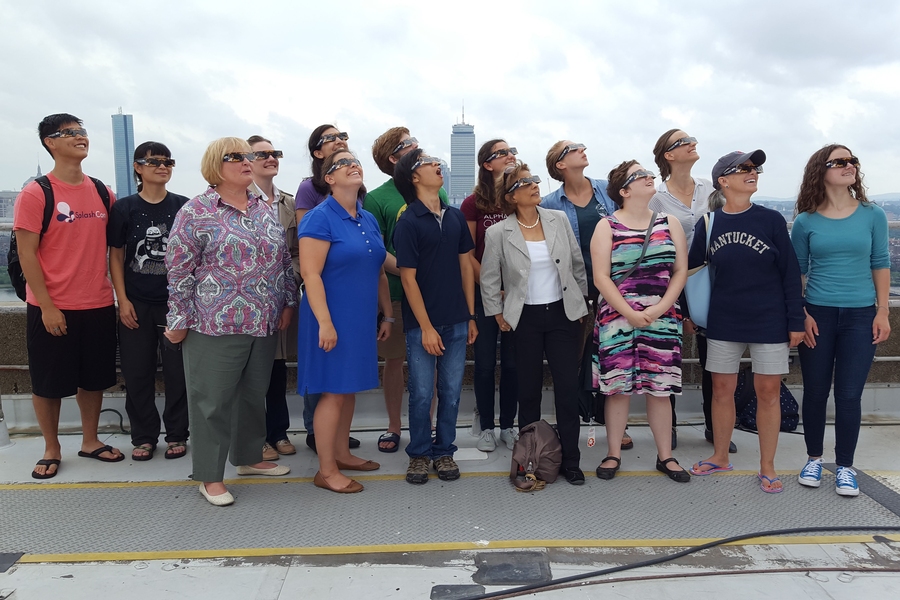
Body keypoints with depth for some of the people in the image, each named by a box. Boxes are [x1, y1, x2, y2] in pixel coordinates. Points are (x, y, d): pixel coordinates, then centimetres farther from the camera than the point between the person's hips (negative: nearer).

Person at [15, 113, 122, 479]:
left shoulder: (102, 192, 6)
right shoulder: (36, 194, -9)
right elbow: (26, 254, -11)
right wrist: (47, 306, -14)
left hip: (98, 305, 5)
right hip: (52, 308, -4)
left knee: (93, 378, 15)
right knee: (48, 383, 8)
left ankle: (90, 441, 31)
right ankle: (51, 449, 25)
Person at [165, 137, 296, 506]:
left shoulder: (265, 210, 12)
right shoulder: (195, 212, -6)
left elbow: (284, 260, 16)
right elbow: (179, 270, -7)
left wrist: (288, 302, 10)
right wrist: (179, 320, -8)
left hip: (265, 324, 6)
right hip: (216, 324, -5)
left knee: (254, 395, 16)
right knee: (213, 400, 3)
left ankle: (250, 457, 33)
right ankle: (209, 476, 16)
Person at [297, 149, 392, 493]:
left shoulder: (368, 220, 11)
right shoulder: (320, 218, -12)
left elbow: (378, 272, 16)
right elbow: (310, 274, -18)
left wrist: (387, 315, 14)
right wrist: (325, 322, -23)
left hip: (362, 319, 7)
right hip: (334, 319, -7)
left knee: (349, 388, 15)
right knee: (333, 391, -1)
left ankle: (341, 454, 29)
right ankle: (326, 471, 10)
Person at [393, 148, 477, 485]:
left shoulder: (455, 216, 8)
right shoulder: (408, 222, -8)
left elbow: (466, 266, 11)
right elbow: (408, 278, -10)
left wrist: (471, 316, 8)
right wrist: (426, 327, -12)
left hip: (457, 321, 5)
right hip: (422, 324, -4)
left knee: (451, 392, 11)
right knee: (422, 394, 5)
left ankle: (444, 451, 26)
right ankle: (419, 453, 23)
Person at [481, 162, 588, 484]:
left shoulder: (559, 220, 2)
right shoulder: (498, 233, -5)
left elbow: (578, 263, 11)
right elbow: (488, 279, 3)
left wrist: (581, 301, 11)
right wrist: (498, 315, 2)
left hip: (563, 313, 2)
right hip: (525, 319, -1)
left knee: (568, 388, 1)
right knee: (529, 390, 7)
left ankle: (570, 460, 13)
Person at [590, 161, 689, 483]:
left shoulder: (668, 223, 9)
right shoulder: (607, 226, 0)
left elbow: (681, 270, 5)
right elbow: (601, 277, -6)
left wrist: (659, 309, -8)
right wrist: (630, 314, -12)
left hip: (661, 318, 2)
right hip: (617, 317, -2)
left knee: (660, 388, 6)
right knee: (617, 387, 3)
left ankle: (665, 456, 18)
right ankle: (613, 454, 17)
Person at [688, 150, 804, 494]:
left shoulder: (771, 220, -4)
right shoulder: (708, 225, 0)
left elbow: (790, 273, -3)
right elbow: (691, 269, 6)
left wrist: (796, 321, -6)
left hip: (769, 321, -1)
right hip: (723, 322, 2)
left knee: (768, 392, 5)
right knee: (722, 390, 8)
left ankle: (767, 466, 18)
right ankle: (720, 457, 25)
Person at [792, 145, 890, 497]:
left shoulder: (873, 215, 1)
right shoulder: (805, 222, -1)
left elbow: (880, 264, 5)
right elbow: (795, 272, 3)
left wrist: (882, 312, 1)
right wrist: (801, 315, -4)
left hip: (860, 316, 0)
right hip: (818, 314, 0)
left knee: (849, 395, 2)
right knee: (815, 391, 7)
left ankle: (845, 466, 16)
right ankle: (814, 458, 24)